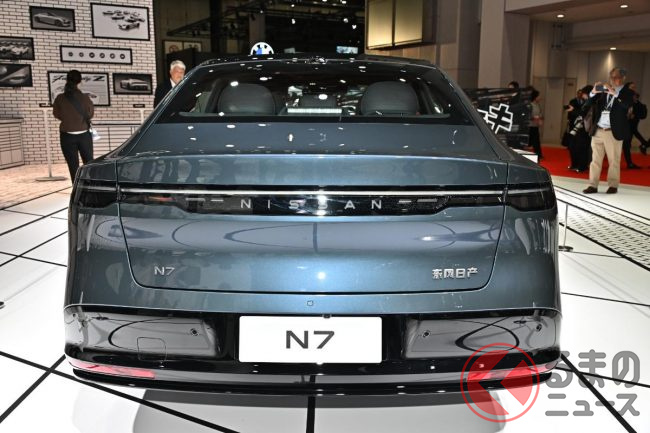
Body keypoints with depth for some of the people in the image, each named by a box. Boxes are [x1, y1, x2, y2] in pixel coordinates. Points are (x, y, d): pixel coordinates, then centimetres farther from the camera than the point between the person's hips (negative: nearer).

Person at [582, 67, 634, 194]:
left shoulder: (627, 93, 2)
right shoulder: (603, 91, 11)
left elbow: (627, 106, -19)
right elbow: (587, 106, 4)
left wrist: (614, 94, -24)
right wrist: (593, 93, -11)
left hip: (613, 132, -3)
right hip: (597, 131, 3)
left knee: (614, 161, 3)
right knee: (595, 159, 4)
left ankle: (613, 186, 11)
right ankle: (593, 185, 8)